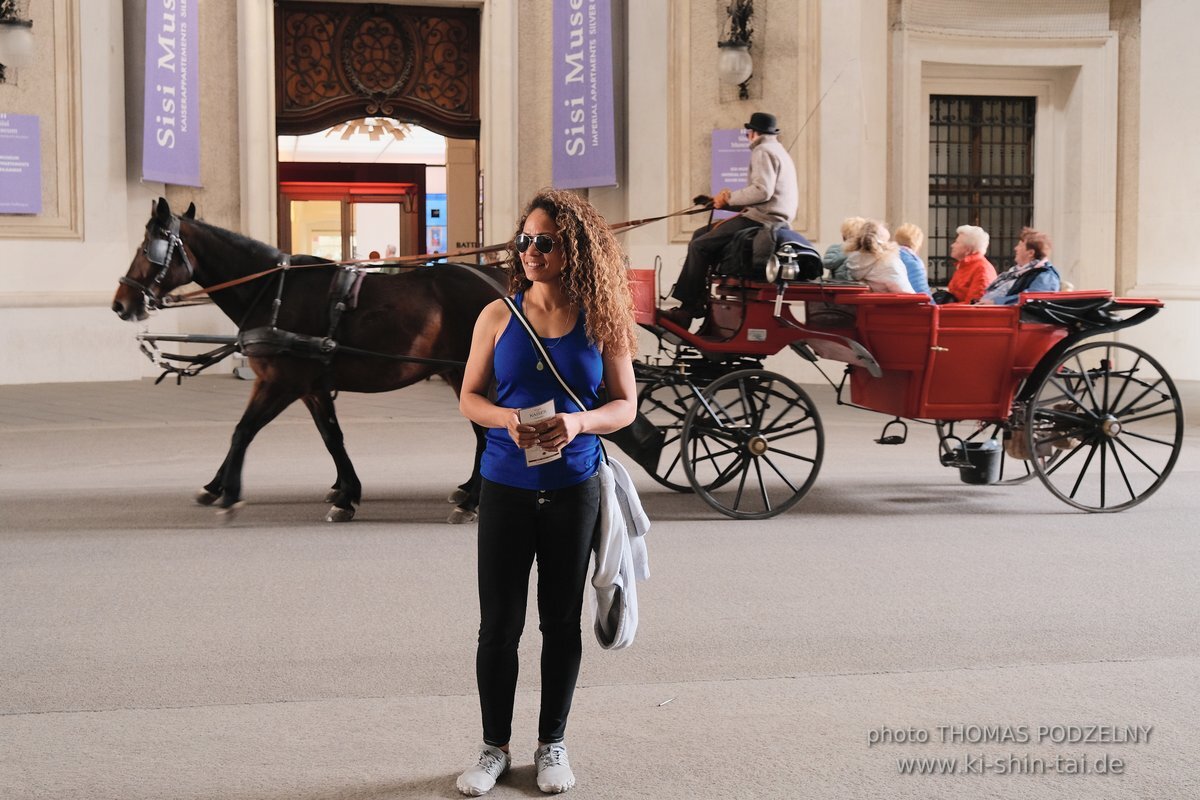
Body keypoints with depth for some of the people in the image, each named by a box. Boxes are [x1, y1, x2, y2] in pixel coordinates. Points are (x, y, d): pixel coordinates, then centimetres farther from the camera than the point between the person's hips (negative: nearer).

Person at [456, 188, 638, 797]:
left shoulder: (600, 321, -2)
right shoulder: (498, 316, 0)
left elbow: (625, 405, 1)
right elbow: (469, 398, 4)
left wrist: (578, 423, -18)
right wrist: (507, 420, -17)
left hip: (573, 489, 0)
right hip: (506, 489, 0)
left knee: (562, 621, 10)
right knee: (499, 623, 5)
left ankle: (552, 745, 26)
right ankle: (495, 747, 20)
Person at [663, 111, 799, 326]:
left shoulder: (763, 151, -8)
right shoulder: (779, 151, 25)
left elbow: (762, 190, -22)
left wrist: (729, 198, -9)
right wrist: (729, 201, 12)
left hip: (761, 220, -11)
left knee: (699, 246, -12)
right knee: (701, 235, 13)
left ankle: (688, 309, -11)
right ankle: (698, 303, 6)